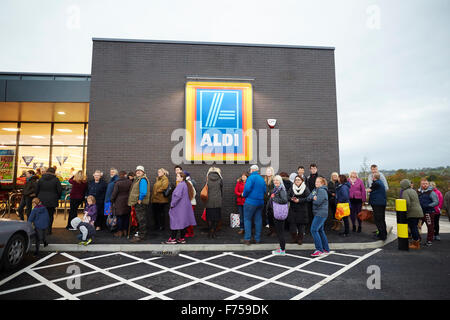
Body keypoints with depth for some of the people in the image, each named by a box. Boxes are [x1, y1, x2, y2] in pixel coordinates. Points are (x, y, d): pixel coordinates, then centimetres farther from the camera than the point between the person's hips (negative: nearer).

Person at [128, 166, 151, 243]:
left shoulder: (142, 180, -15)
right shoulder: (137, 179, 18)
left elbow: (143, 192, -25)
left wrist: (139, 200, -18)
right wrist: (134, 201, 17)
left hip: (141, 203, -11)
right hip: (138, 203, 11)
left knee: (141, 219, -5)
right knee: (140, 219, 18)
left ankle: (141, 236, 1)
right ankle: (140, 233, 29)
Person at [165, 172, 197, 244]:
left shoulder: (180, 185, -17)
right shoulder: (186, 185, 12)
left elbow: (177, 196, -23)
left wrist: (172, 204, -11)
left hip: (179, 207, -9)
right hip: (185, 207, 9)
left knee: (175, 222, -1)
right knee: (183, 222, 11)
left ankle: (173, 239, 4)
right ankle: (182, 238, 17)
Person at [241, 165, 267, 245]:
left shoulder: (251, 177, -11)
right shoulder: (262, 179, 11)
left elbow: (247, 188, -22)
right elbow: (265, 190, 12)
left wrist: (244, 194, -5)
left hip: (251, 201, -7)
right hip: (260, 202, 7)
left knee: (247, 220, 3)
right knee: (258, 220, 11)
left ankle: (247, 239, 2)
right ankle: (257, 239, 18)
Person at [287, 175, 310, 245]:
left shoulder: (305, 188, -1)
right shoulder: (292, 188, 11)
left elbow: (308, 198, -10)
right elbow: (287, 196, 5)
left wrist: (299, 200, -17)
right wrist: (291, 199, -16)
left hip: (302, 210, -3)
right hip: (293, 209, 3)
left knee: (301, 224, 1)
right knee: (292, 223, 0)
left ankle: (300, 239, 18)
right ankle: (294, 238, 18)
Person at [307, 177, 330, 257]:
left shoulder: (322, 190, -13)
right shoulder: (315, 189, 15)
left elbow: (317, 202, -23)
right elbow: (308, 198, 8)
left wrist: (313, 199, -3)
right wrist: (313, 197, -12)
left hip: (321, 213, -10)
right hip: (318, 213, 10)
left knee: (314, 230, -12)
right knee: (320, 230, 15)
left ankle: (319, 250, -7)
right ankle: (326, 249, 24)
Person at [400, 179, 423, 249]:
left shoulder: (405, 192, -11)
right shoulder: (413, 191, 17)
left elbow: (407, 203, -23)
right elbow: (418, 202, 23)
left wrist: (406, 211, -13)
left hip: (412, 213, -9)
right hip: (418, 212, 9)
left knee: (413, 228, -3)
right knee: (415, 227, 16)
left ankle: (416, 244, 1)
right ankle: (416, 241, 24)